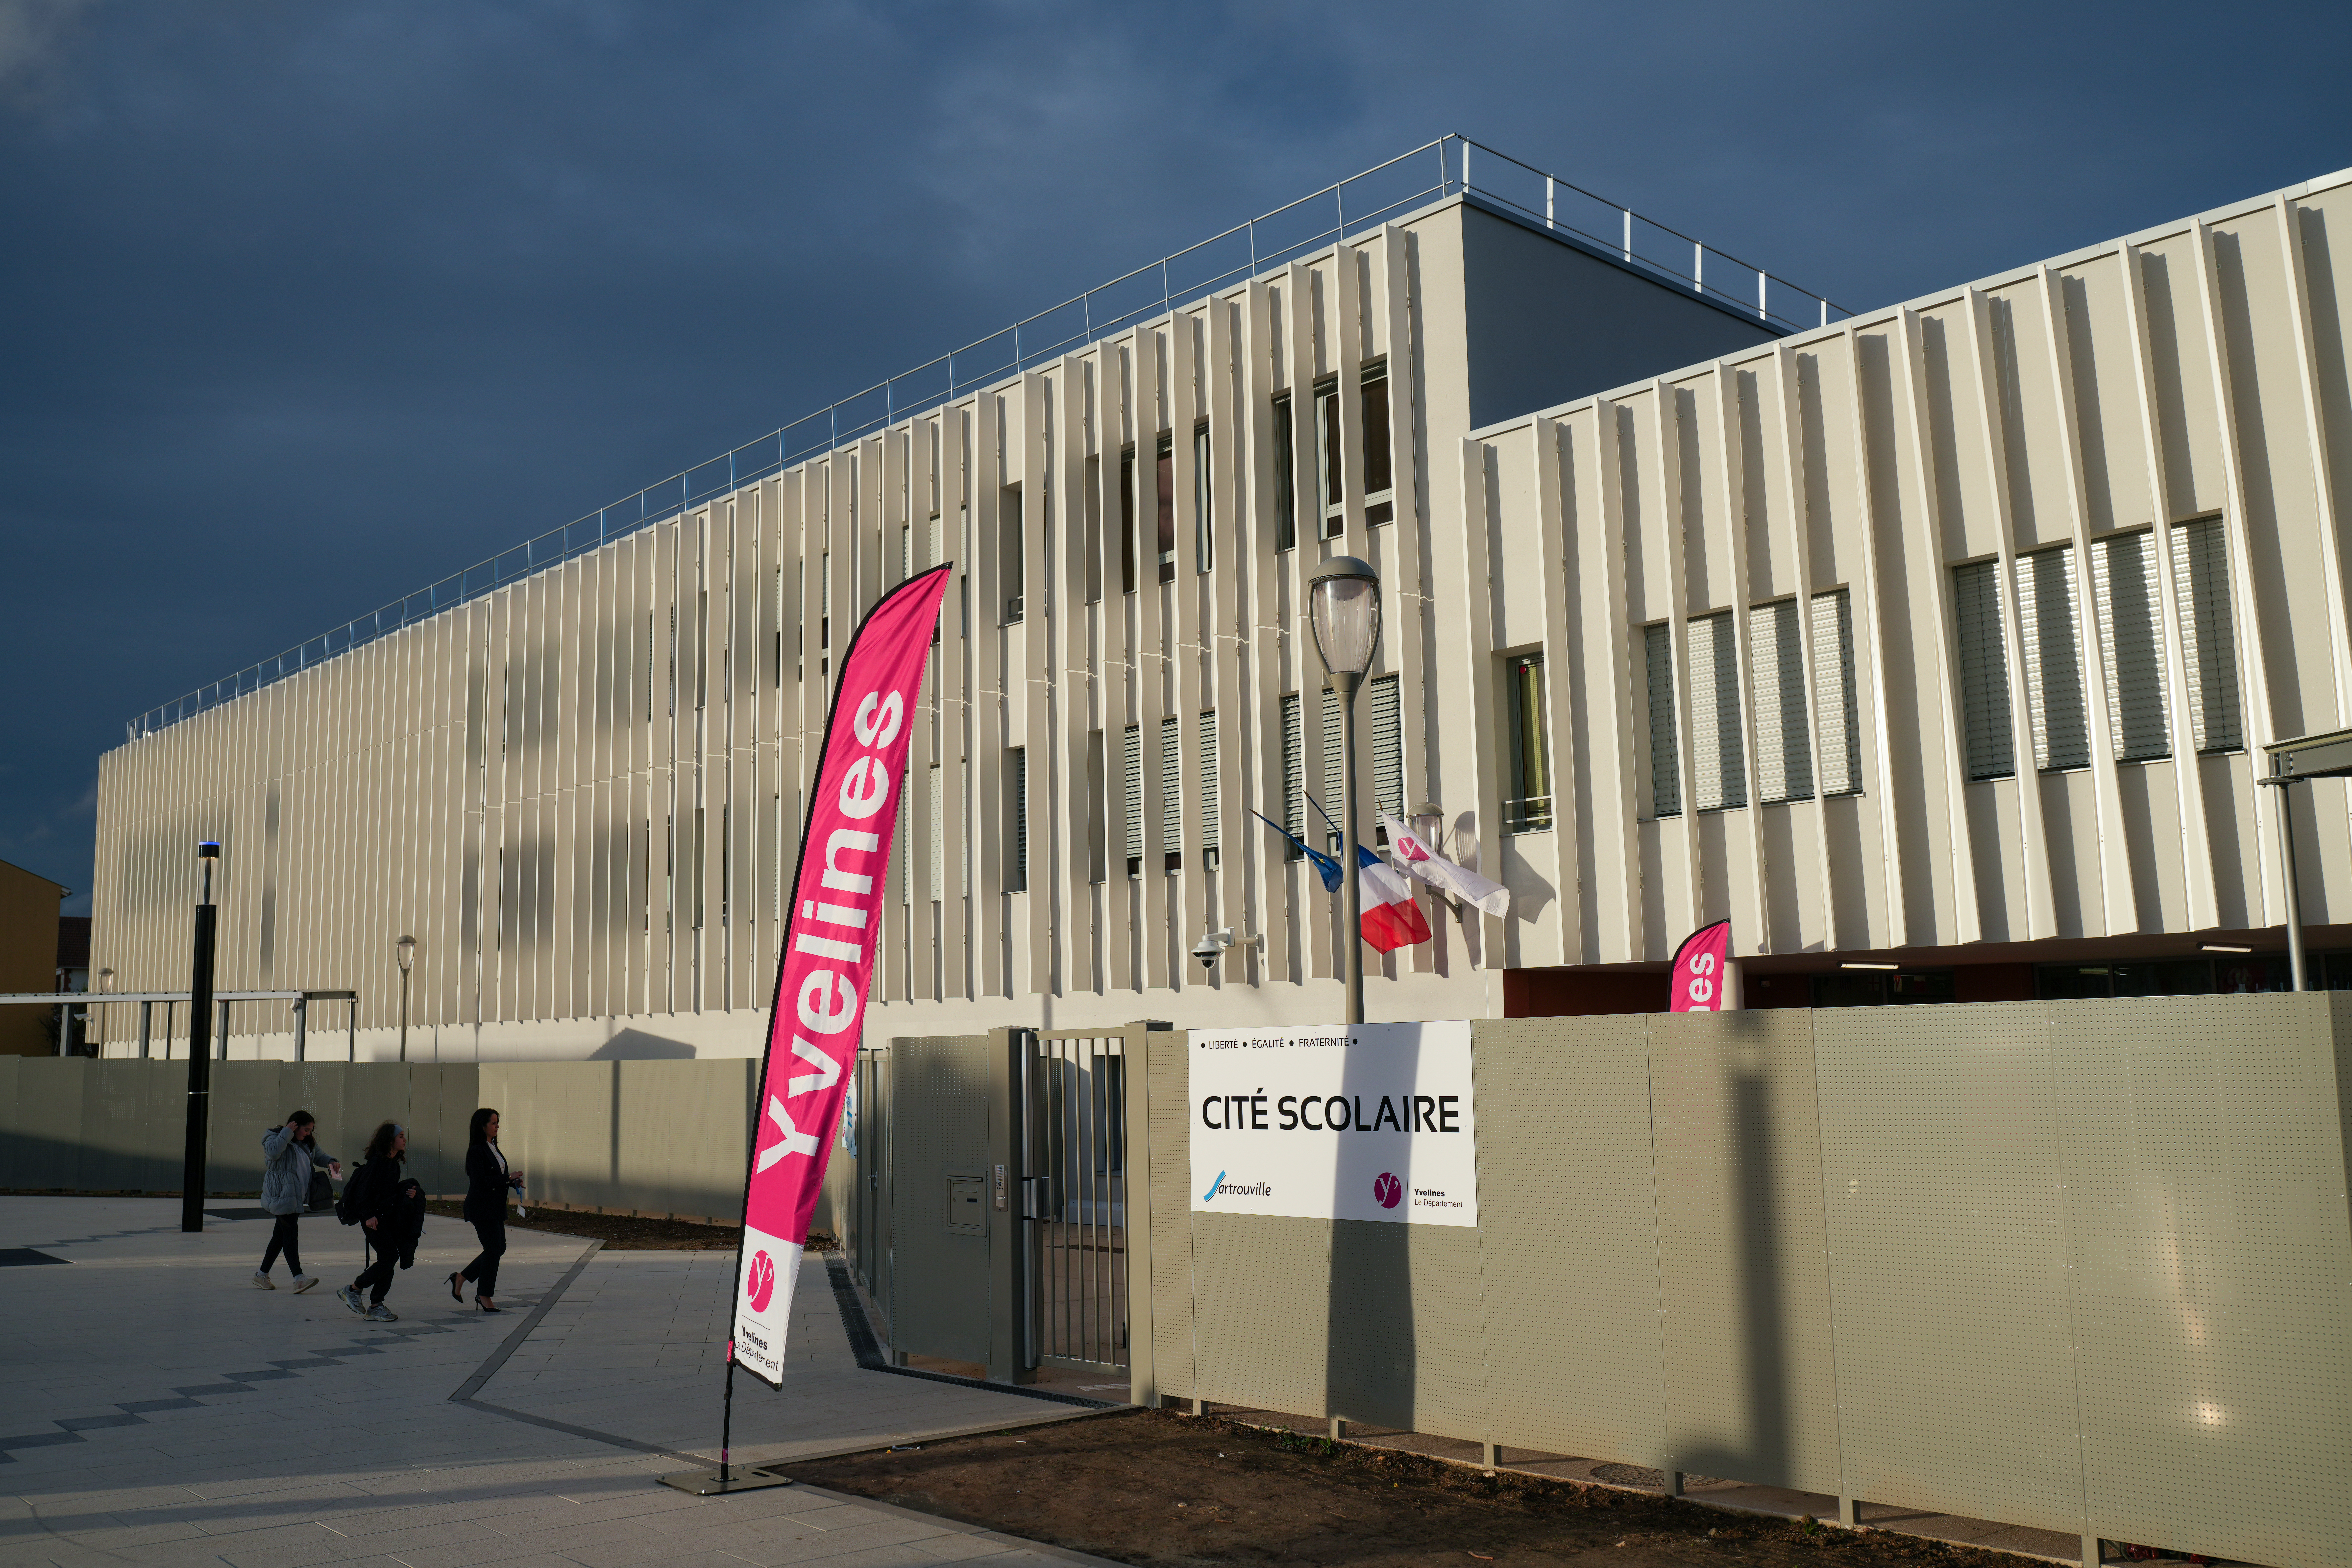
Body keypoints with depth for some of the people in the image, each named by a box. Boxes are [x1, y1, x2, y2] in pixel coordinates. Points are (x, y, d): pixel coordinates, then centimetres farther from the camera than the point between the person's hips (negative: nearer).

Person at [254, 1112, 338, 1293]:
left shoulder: (307, 1143, 17)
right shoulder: (274, 1138, -6)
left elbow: (318, 1156, 28)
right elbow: (273, 1152, -26)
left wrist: (331, 1162, 9)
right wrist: (287, 1133, -20)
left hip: (297, 1196, 9)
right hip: (281, 1195, -9)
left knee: (281, 1234, 14)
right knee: (290, 1232, -14)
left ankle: (262, 1275, 25)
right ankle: (299, 1278, -20)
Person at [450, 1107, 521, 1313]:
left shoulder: (493, 1148, 13)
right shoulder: (476, 1151, -15)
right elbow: (480, 1181, -23)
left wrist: (513, 1182, 5)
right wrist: (508, 1178, -23)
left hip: (496, 1208, 9)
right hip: (482, 1208, -9)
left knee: (499, 1248, 11)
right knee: (494, 1248, -5)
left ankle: (461, 1278, 23)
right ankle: (485, 1296, 7)